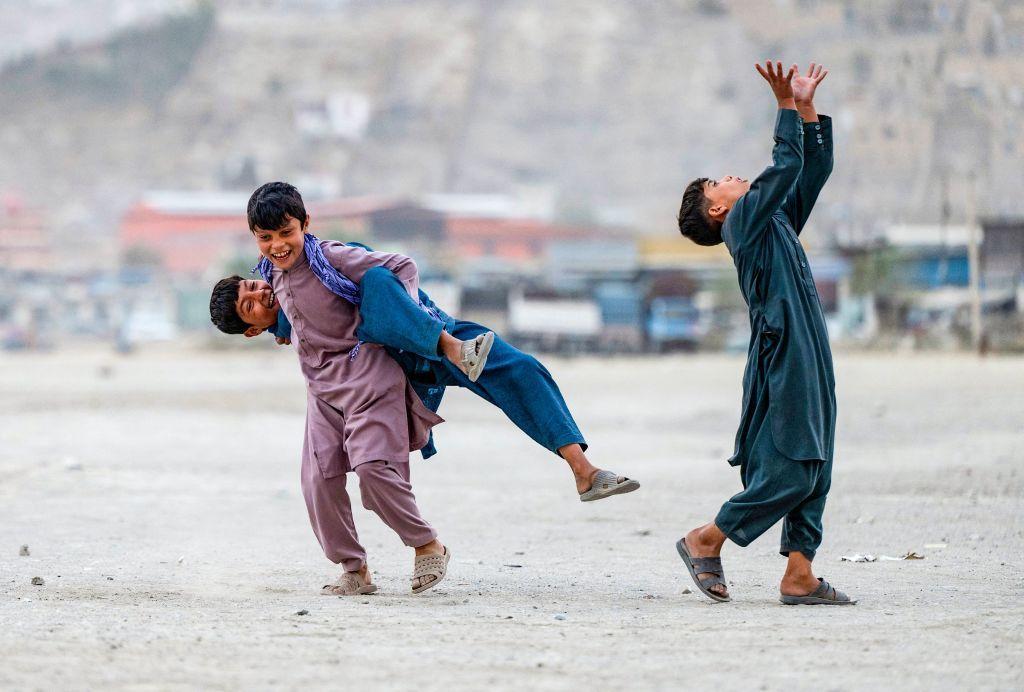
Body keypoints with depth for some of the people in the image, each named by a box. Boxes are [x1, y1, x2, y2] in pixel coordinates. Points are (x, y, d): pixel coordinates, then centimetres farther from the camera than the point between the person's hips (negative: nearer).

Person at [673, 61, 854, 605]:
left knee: (813, 469, 4)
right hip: (782, 357, -9)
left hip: (809, 360, 9)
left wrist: (807, 108, 20)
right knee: (788, 472, -10)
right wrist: (786, 107, -11)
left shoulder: (777, 223, 23)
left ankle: (799, 574, 2)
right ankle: (705, 541, 3)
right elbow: (786, 167, -14)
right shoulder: (743, 221, -2)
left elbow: (813, 170, 26)